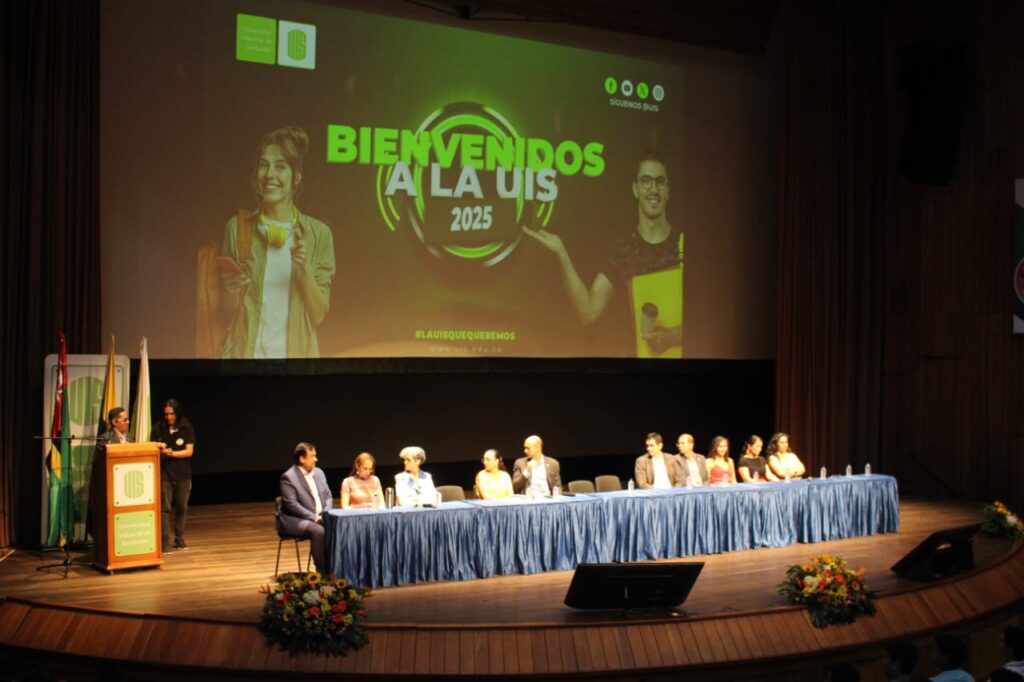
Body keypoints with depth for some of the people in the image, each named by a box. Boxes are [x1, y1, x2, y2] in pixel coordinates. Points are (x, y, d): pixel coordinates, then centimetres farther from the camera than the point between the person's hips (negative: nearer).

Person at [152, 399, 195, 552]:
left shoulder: (187, 428, 0)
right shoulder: (158, 428, 2)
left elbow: (189, 451, -5)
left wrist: (171, 453, -18)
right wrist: (159, 449, -17)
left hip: (183, 473, 1)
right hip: (164, 472, -1)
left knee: (181, 507, 8)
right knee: (165, 507, -6)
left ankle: (180, 539, 22)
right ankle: (166, 542, -4)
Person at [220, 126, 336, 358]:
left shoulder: (318, 234, -3)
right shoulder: (238, 227, -1)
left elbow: (318, 315, -4)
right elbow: (229, 313, 5)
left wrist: (305, 268, -17)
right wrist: (232, 292, -15)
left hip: (295, 352, 0)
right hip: (245, 350, 0)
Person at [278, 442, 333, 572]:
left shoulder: (319, 472, 11)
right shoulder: (288, 477, -11)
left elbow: (328, 496, 13)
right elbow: (291, 504, -17)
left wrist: (325, 514, -6)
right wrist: (313, 517, -21)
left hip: (320, 517, 6)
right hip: (295, 520, -6)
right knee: (318, 531, -33)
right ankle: (322, 570, -21)